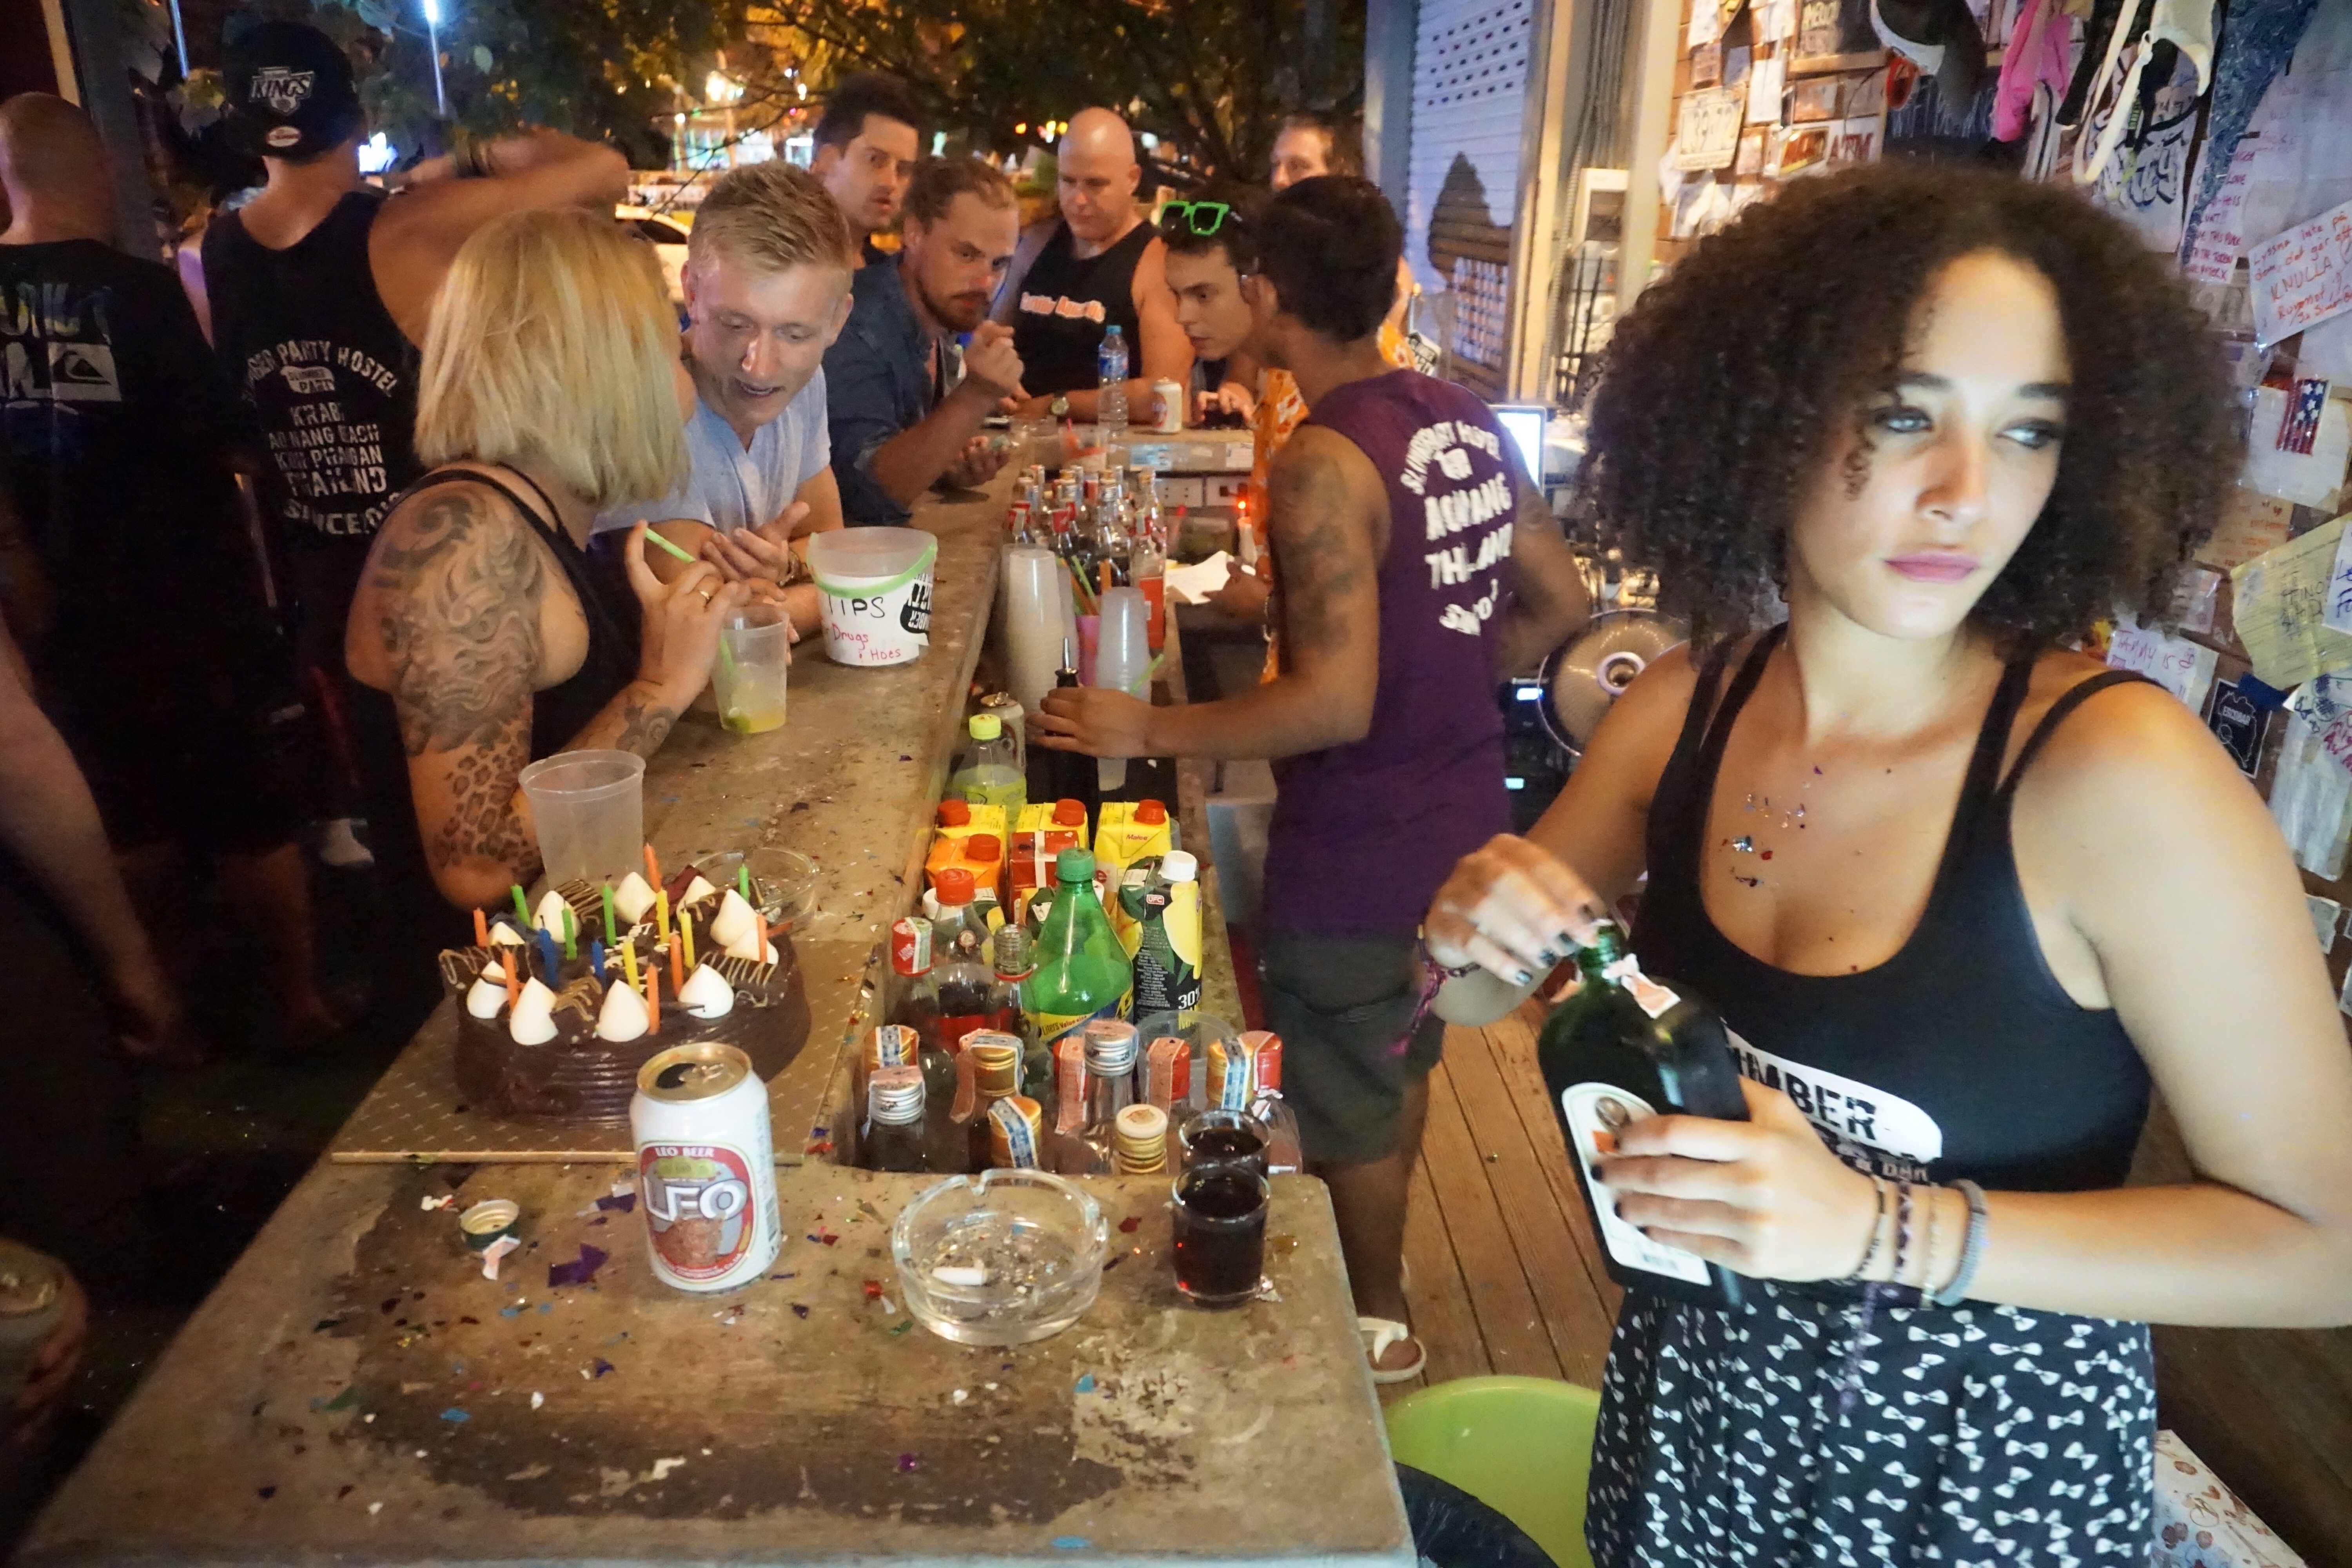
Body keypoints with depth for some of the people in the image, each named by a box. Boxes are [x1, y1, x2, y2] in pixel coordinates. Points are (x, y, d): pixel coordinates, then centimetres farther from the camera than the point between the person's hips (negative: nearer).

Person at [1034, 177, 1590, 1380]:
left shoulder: (1324, 462, -24)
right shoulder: (1463, 421, 2)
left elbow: (1336, 702, -29)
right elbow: (1557, 602, 8)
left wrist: (1146, 731, -21)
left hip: (1360, 850, -8)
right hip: (1459, 821, 9)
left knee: (1346, 1099, 14)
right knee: (1399, 1056, 27)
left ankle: (1376, 1322, 36)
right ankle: (1369, 1258, 50)